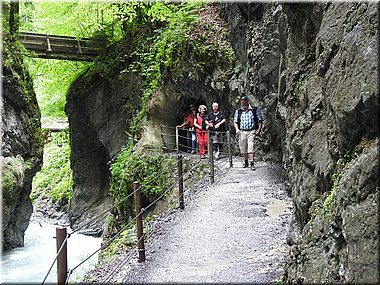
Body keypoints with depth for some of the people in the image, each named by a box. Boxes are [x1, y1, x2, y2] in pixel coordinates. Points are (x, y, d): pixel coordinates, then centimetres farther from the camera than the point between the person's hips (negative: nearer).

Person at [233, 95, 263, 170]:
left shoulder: (255, 110, 3)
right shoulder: (238, 111, 11)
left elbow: (260, 120, 3)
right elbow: (235, 122, 12)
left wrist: (259, 129, -9)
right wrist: (237, 129, -6)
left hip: (252, 131, -3)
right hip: (242, 132, 4)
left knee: (250, 148, -13)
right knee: (243, 149, 10)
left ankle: (252, 164, -13)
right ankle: (246, 162, 26)